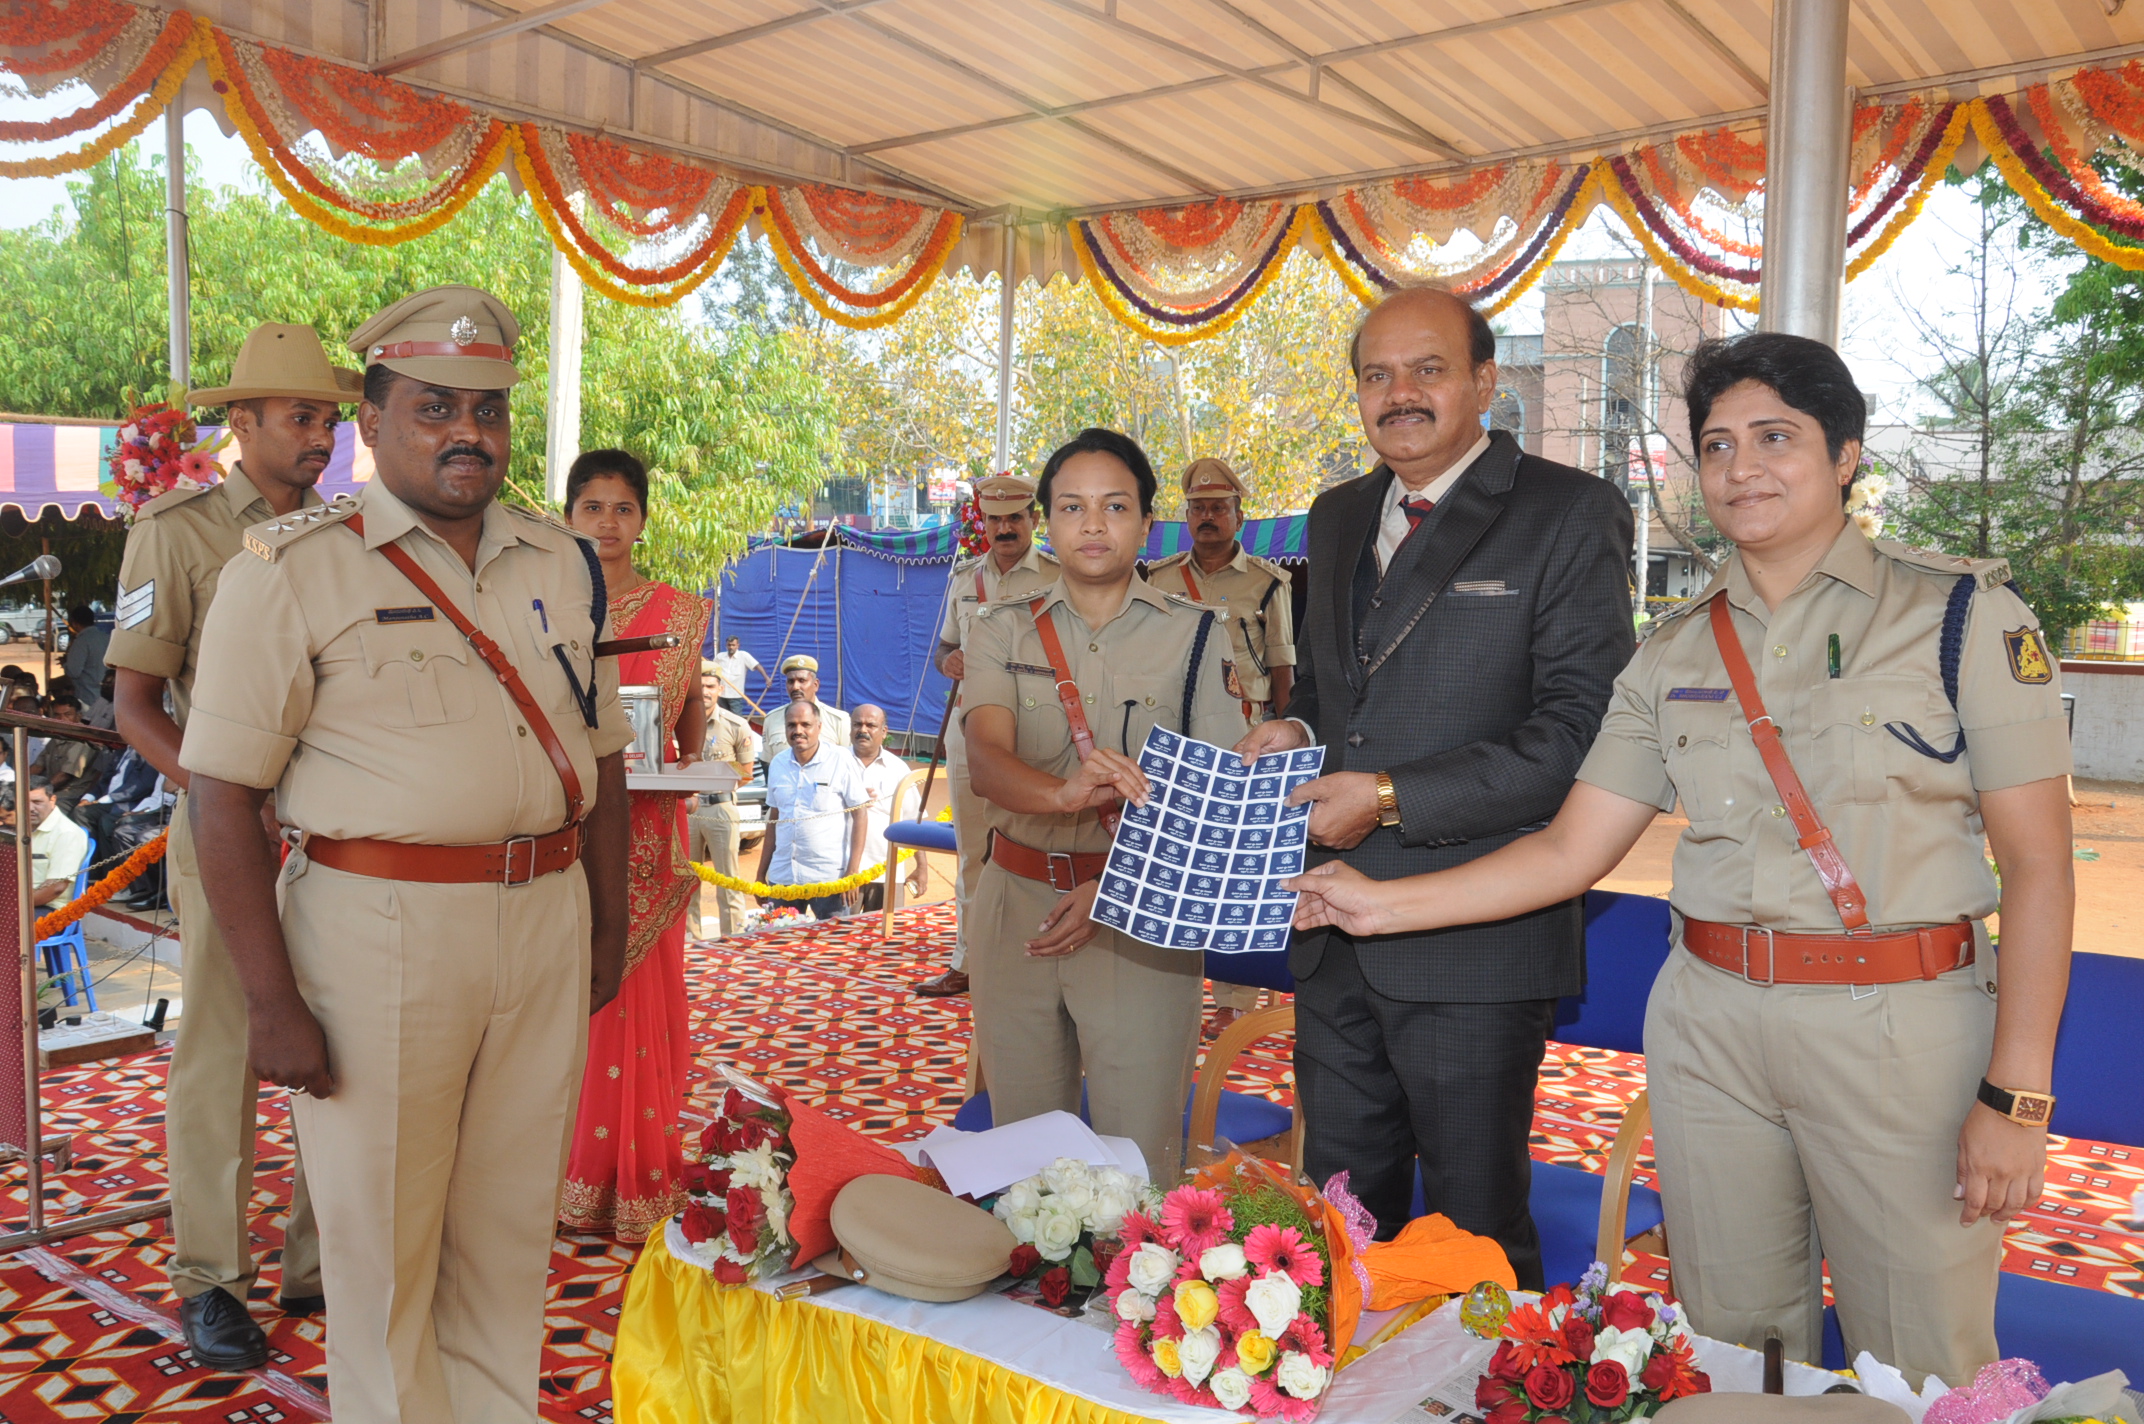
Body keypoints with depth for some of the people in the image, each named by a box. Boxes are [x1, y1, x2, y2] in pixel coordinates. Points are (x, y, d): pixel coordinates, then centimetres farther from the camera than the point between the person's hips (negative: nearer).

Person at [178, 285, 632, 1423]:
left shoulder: (560, 563, 10)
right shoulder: (294, 567, -6)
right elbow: (222, 792, -9)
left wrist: (610, 927, 13)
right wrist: (273, 1001, -13)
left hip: (547, 920, 5)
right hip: (380, 928, -4)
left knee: (513, 1223, 16)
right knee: (382, 1239, 7)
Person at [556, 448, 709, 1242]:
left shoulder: (678, 613, 7)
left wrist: (689, 761, -6)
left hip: (646, 836, 0)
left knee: (641, 998, 1)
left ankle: (642, 1184, 13)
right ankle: (566, 1178, 14)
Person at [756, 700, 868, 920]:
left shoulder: (841, 761, -5)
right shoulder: (778, 764, 10)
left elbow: (860, 816, -6)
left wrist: (852, 872, -12)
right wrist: (761, 873, 14)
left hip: (829, 877, -4)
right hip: (782, 877, 4)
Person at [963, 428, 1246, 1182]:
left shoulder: (1194, 634, 1)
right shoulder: (1003, 630, 4)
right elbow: (986, 756, -13)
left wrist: (1117, 889, -16)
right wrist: (1063, 793, -35)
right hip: (1017, 906, 2)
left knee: (1137, 1163, -1)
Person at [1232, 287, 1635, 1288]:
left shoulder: (1568, 513, -9)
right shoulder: (1339, 517, 13)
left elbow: (1579, 732, -17)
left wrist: (1393, 798, -20)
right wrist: (1296, 729, 2)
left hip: (1474, 942, -6)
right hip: (1336, 937, 7)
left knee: (1473, 1231, 9)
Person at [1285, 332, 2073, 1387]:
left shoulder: (1963, 616, -3)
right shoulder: (1675, 654, 7)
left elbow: (2037, 867, -6)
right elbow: (1570, 850, 4)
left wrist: (2014, 1093, -12)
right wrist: (1384, 903, -3)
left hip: (1904, 1030, -3)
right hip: (1712, 1024, 3)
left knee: (1920, 1372, 7)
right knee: (1735, 1350, 12)